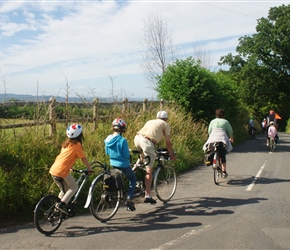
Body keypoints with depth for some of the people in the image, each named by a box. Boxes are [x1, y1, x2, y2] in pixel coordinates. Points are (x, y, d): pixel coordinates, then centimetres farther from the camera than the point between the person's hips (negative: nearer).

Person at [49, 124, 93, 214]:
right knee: (74, 187, 9)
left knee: (64, 190, 22)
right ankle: (62, 204, -5)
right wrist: (90, 169, 11)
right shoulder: (77, 145, -4)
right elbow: (84, 159, 1)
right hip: (62, 171, -8)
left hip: (53, 170, 8)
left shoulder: (66, 143, 18)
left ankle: (57, 209, 21)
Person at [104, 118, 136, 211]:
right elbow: (126, 155, -19)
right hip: (123, 165, -6)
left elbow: (107, 152, 7)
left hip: (113, 164, 6)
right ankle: (129, 199, 3)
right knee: (133, 179, 15)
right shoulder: (122, 140, -23)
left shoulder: (108, 139, -4)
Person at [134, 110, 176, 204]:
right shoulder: (165, 125, 17)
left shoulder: (150, 121, 32)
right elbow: (168, 142, 16)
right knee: (149, 170, -1)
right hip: (147, 142, -5)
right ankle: (147, 196, -3)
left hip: (137, 138, 5)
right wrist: (172, 154, 28)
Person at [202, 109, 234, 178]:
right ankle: (224, 171, -1)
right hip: (222, 139, -1)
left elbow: (209, 132, 19)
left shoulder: (212, 121, 22)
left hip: (212, 139, 1)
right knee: (222, 155, 4)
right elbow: (230, 132, 20)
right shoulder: (225, 121, 18)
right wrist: (231, 139, 37)